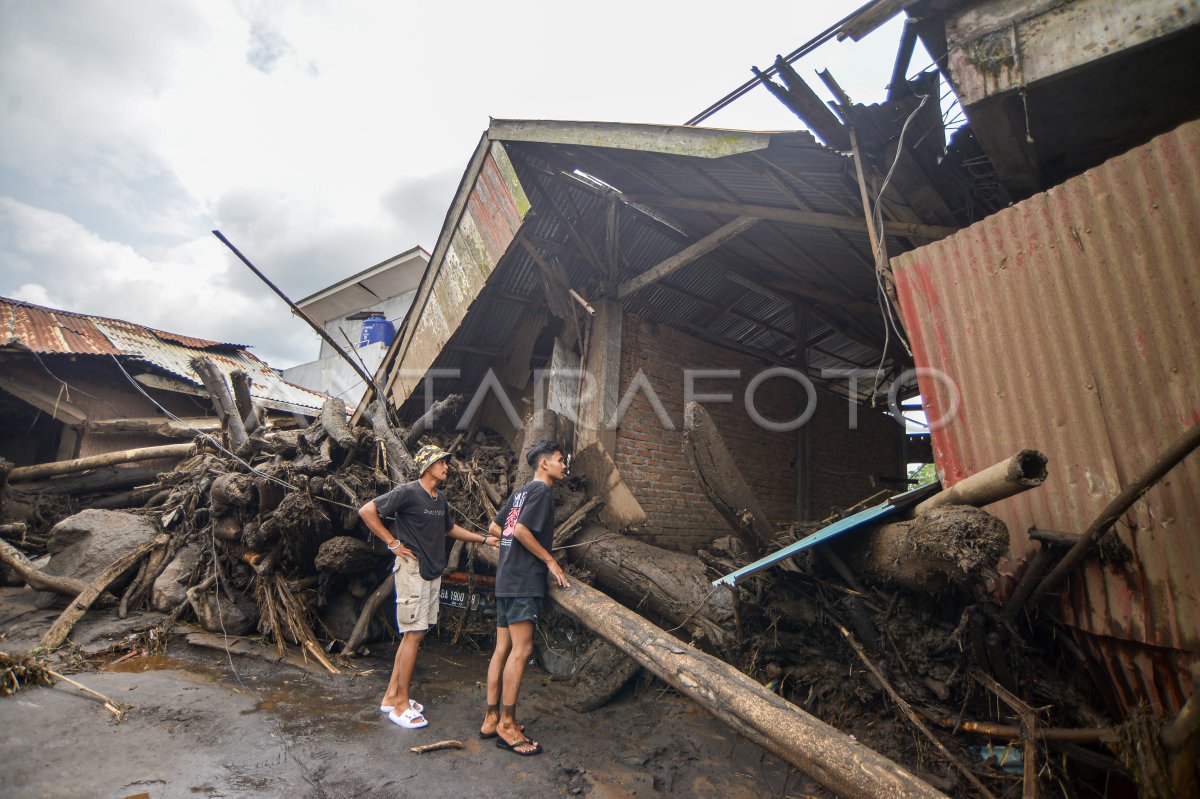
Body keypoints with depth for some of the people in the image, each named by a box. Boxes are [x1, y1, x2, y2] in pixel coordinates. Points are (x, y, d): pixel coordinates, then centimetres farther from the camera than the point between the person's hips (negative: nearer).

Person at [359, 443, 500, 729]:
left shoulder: (440, 497, 11)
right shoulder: (407, 492, -14)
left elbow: (449, 528, 24)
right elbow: (366, 511, -15)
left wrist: (484, 539, 20)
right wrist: (393, 543, -15)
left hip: (433, 573, 8)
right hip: (413, 571, -8)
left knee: (412, 634, 13)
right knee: (413, 634, -3)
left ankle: (391, 695, 26)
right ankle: (401, 704, 10)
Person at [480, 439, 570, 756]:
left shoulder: (522, 491, 17)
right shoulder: (541, 491, -10)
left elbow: (495, 527, 20)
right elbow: (521, 530, -21)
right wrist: (550, 560, -13)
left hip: (507, 579, 10)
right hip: (524, 581, -10)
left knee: (503, 649, 13)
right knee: (521, 649, -4)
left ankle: (491, 718, 21)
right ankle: (507, 725, 3)